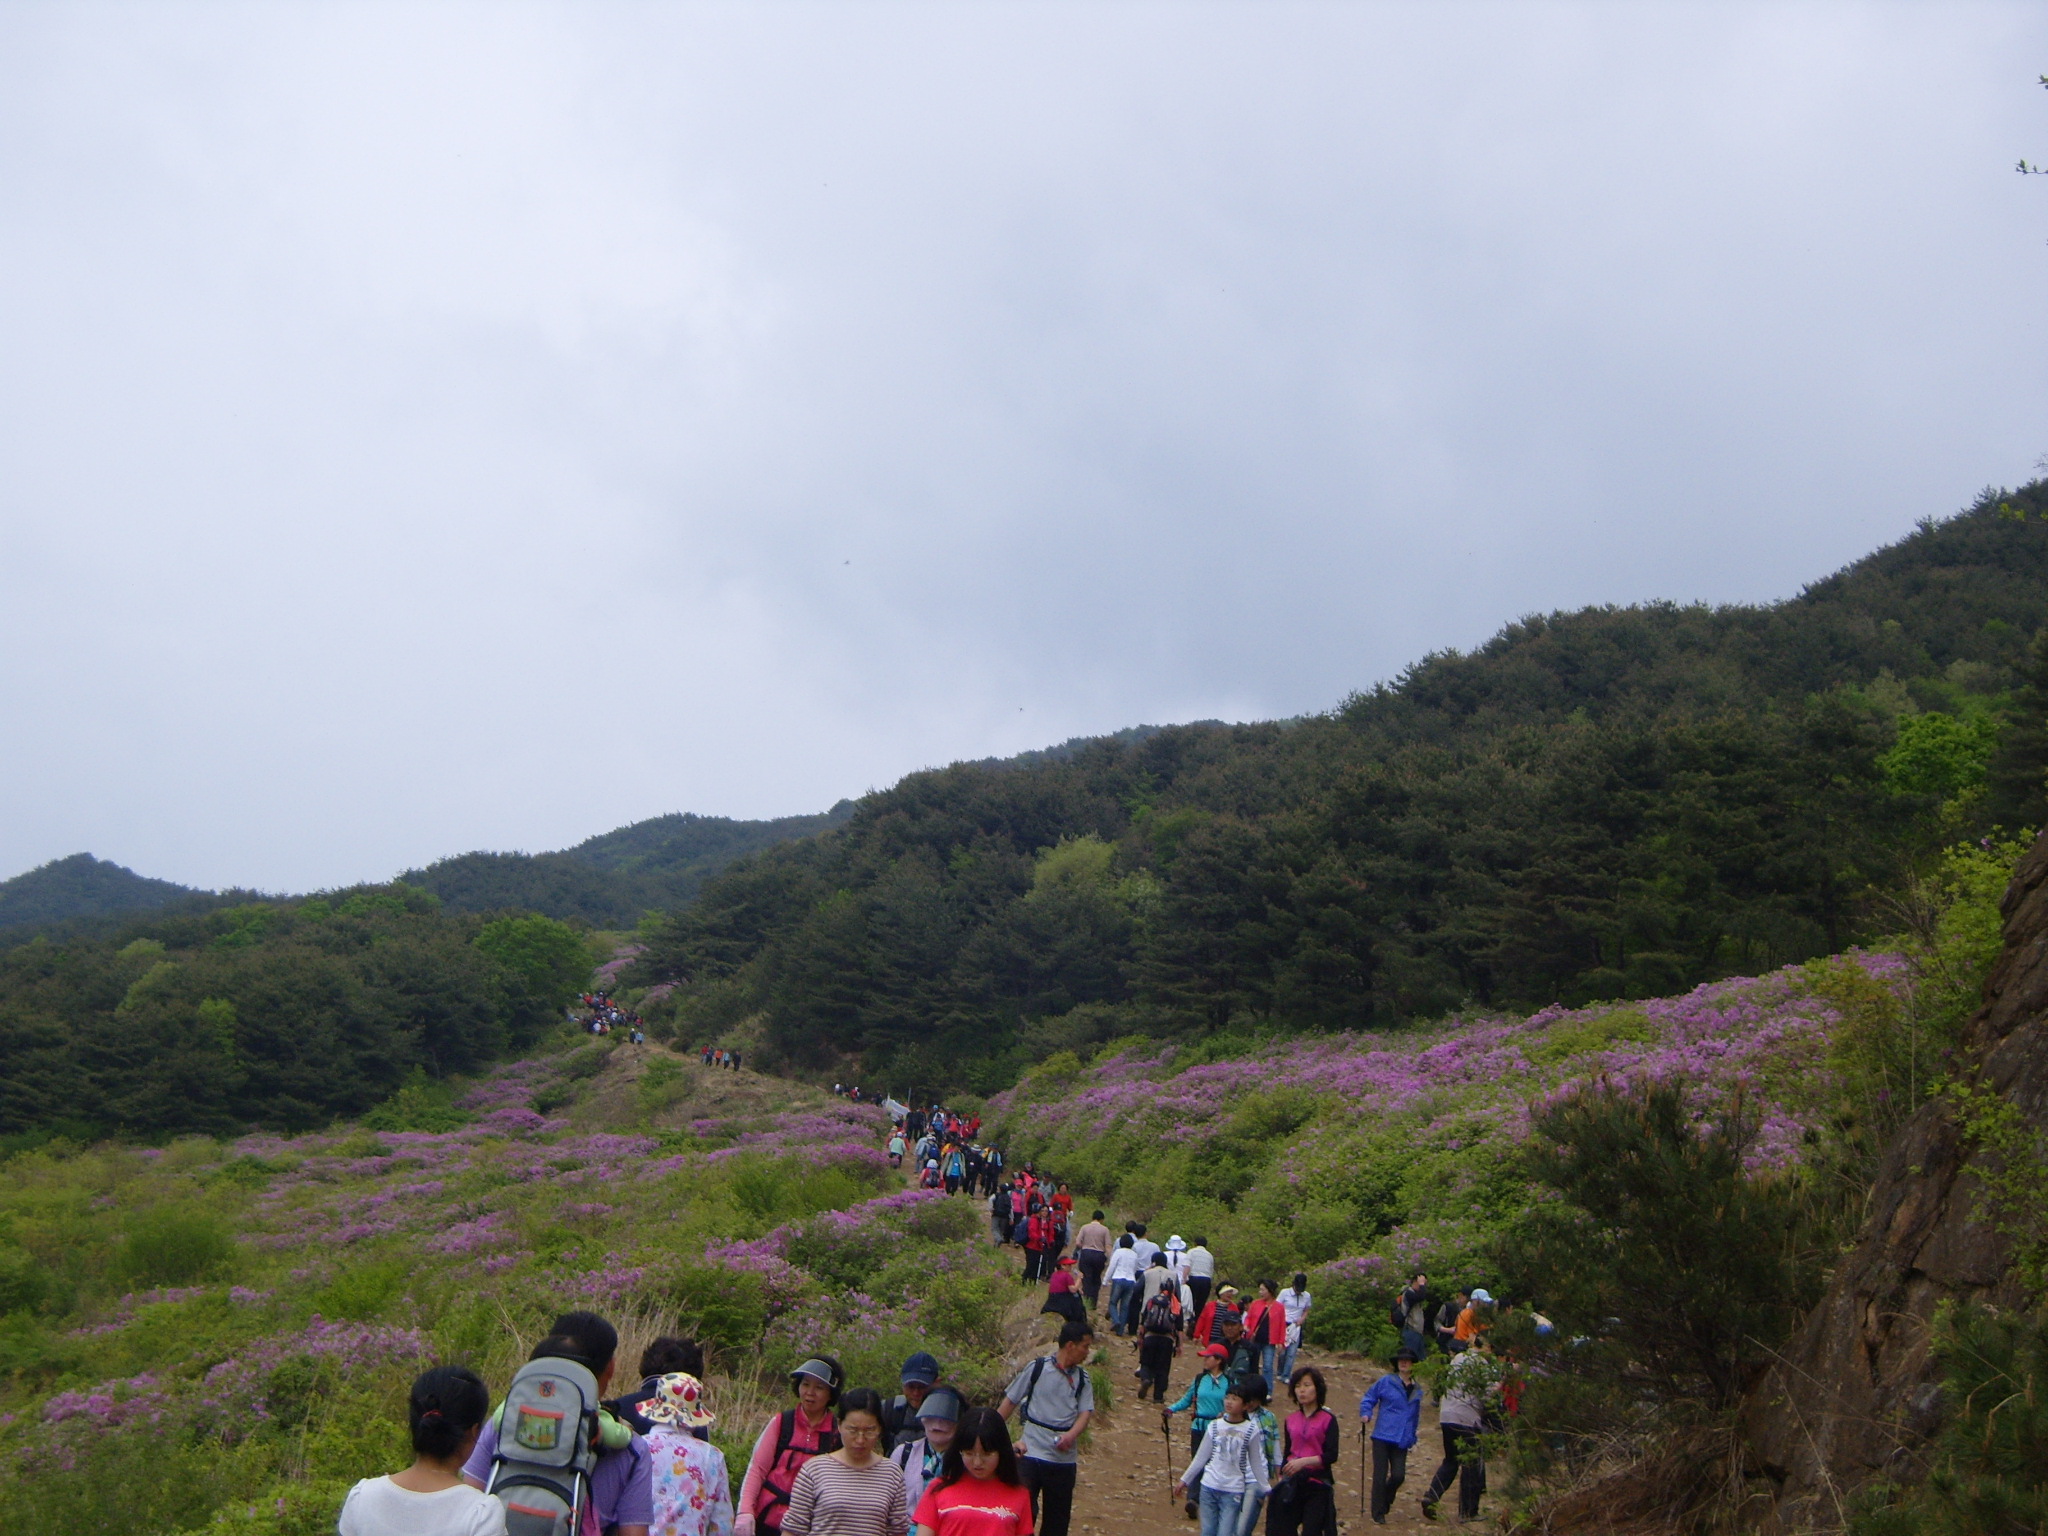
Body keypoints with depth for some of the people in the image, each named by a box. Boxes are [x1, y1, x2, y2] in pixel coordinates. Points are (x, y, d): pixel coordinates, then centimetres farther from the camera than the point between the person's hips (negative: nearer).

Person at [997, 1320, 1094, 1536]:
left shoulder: (1082, 1378, 8)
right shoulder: (1037, 1368, -3)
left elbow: (1085, 1412, 0)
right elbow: (1010, 1401, 4)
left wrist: (1071, 1435, -20)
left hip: (1064, 1457, 4)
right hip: (1032, 1452, -4)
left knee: (1058, 1518, 9)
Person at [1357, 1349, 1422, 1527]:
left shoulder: (1417, 1389, 10)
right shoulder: (1386, 1382, -2)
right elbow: (1368, 1399, 2)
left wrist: (1413, 1439, 21)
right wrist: (1365, 1415, -14)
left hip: (1402, 1441, 3)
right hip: (1382, 1437, -3)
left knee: (1398, 1476, -6)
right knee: (1380, 1476, -1)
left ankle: (1385, 1501, 24)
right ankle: (1378, 1514, 10)